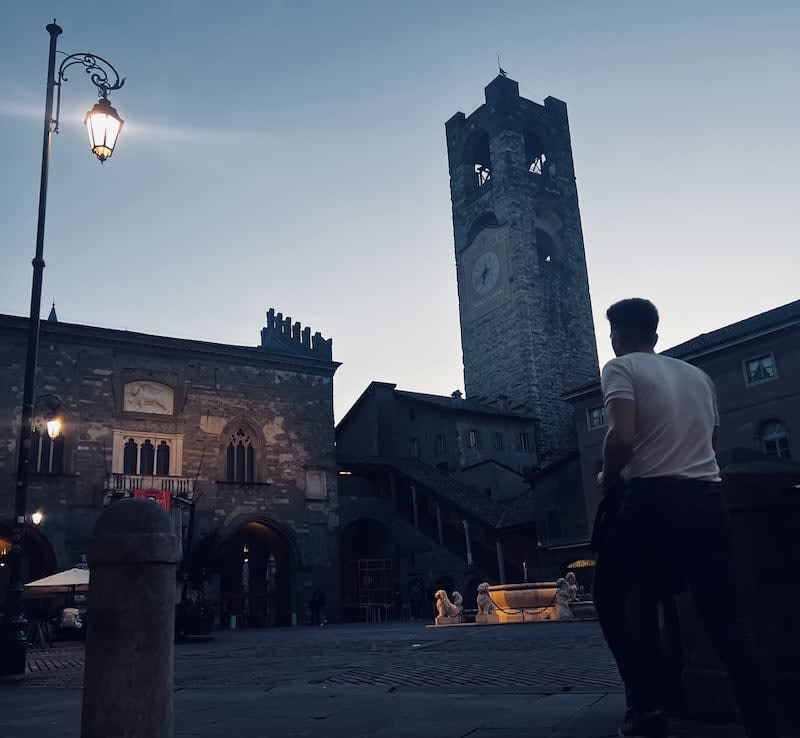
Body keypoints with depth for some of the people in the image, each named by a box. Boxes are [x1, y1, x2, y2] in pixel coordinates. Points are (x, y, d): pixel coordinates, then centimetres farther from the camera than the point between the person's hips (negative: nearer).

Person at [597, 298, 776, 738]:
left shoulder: (621, 368, -2)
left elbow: (622, 438, -16)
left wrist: (608, 480, 1)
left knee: (640, 604, 10)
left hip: (654, 499, -5)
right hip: (708, 498, 5)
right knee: (722, 615, 6)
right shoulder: (698, 375, 19)